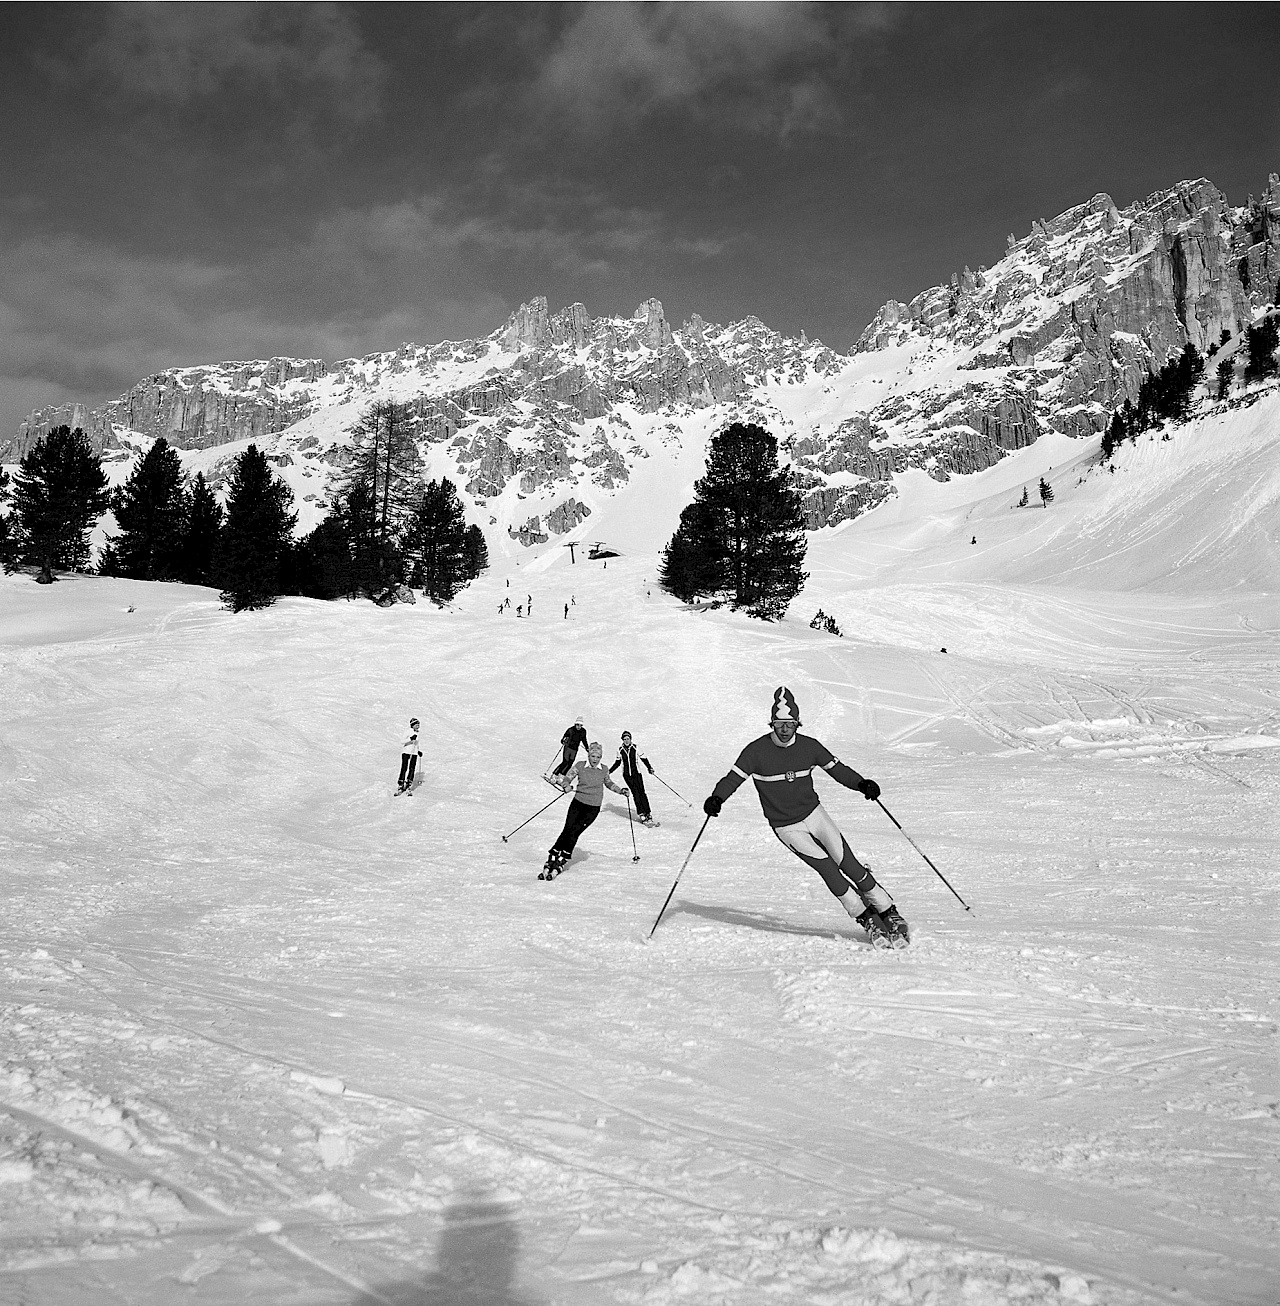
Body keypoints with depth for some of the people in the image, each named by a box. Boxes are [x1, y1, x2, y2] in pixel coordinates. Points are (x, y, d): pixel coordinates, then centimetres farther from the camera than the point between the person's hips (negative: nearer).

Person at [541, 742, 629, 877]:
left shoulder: (604, 770, 2)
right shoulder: (580, 766, -3)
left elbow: (608, 783, 22)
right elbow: (566, 780, -3)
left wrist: (621, 790, 10)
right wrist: (567, 786, -24)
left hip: (593, 809, 0)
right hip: (578, 803, 0)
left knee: (573, 833, -11)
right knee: (567, 830, -9)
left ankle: (561, 862, -5)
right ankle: (552, 859, 0)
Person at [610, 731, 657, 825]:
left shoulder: (635, 748, -1)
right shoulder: (620, 750, 5)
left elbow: (643, 758, 4)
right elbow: (618, 763, 19)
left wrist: (649, 768, -9)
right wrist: (610, 771, 16)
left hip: (636, 773, -1)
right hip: (627, 775, 1)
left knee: (641, 793, -9)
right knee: (635, 793, -10)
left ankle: (648, 814, -6)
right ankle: (641, 814, -10)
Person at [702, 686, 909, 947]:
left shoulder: (809, 747, -4)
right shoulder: (757, 751, -11)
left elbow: (836, 768, 3)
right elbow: (734, 777, -10)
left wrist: (861, 784, -14)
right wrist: (717, 798, -28)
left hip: (814, 813, 2)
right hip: (786, 827, -2)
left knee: (850, 866, -5)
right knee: (828, 869, -14)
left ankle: (889, 913, 9)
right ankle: (866, 919, 0)